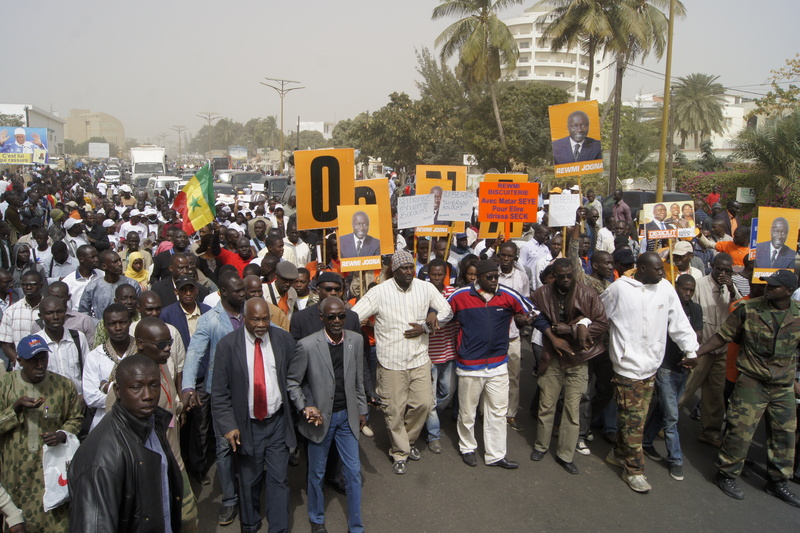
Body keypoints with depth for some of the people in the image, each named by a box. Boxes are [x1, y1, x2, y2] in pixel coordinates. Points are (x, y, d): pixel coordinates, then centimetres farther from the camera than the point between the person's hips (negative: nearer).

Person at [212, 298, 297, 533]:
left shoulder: (284, 339, -4)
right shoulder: (227, 344, -9)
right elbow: (219, 392, -6)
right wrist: (228, 425, -12)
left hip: (278, 422, 1)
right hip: (247, 425, 0)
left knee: (279, 479, 5)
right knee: (249, 482, 16)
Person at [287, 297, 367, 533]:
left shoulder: (356, 340, -5)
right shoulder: (307, 345, -17)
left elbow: (358, 379, 6)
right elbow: (292, 382, -6)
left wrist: (362, 410, 10)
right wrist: (304, 408, -17)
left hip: (347, 415, 3)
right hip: (321, 417, -2)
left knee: (353, 472, 8)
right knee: (317, 473, 15)